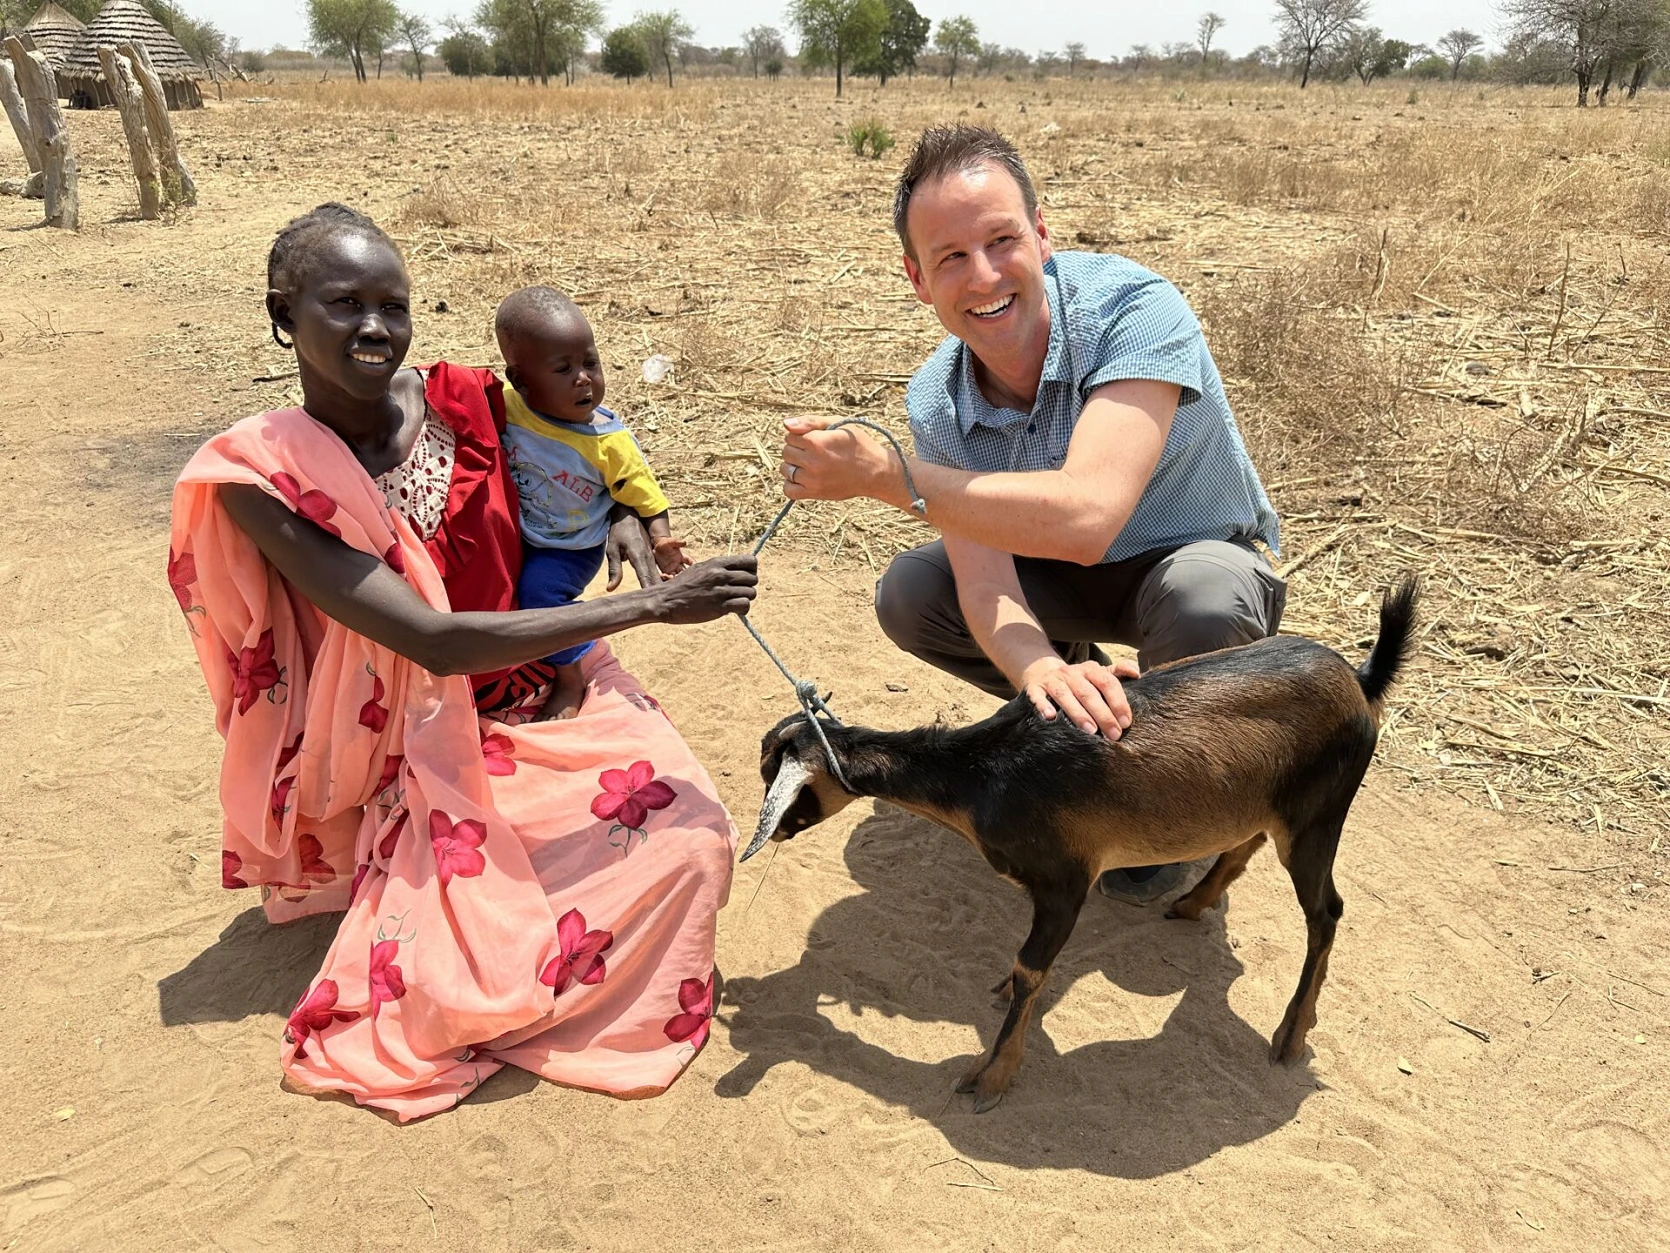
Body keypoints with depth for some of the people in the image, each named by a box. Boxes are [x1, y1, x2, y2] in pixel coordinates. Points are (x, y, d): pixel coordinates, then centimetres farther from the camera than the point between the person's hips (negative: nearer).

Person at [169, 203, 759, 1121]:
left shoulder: (462, 403, -6)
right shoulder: (264, 480, -17)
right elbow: (434, 642, -27)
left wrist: (626, 517, -8)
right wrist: (648, 606, -30)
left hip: (551, 687, 4)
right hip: (428, 756, -3)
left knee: (692, 836, -20)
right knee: (445, 996, -21)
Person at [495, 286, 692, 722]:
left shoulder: (608, 441, -24)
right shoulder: (504, 404, -18)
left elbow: (644, 497, -14)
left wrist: (661, 540, -29)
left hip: (570, 550, -4)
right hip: (514, 534, 4)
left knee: (539, 589, -24)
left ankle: (569, 682, 1)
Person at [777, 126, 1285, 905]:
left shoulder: (1134, 308, -32)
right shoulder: (937, 404, -17)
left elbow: (1085, 518, -45)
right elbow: (985, 580, -27)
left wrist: (882, 474, -42)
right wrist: (1040, 669, -50)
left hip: (1203, 559, -4)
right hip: (1072, 576, 4)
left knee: (1202, 594, -38)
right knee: (908, 594, -14)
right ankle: (1077, 679, 11)